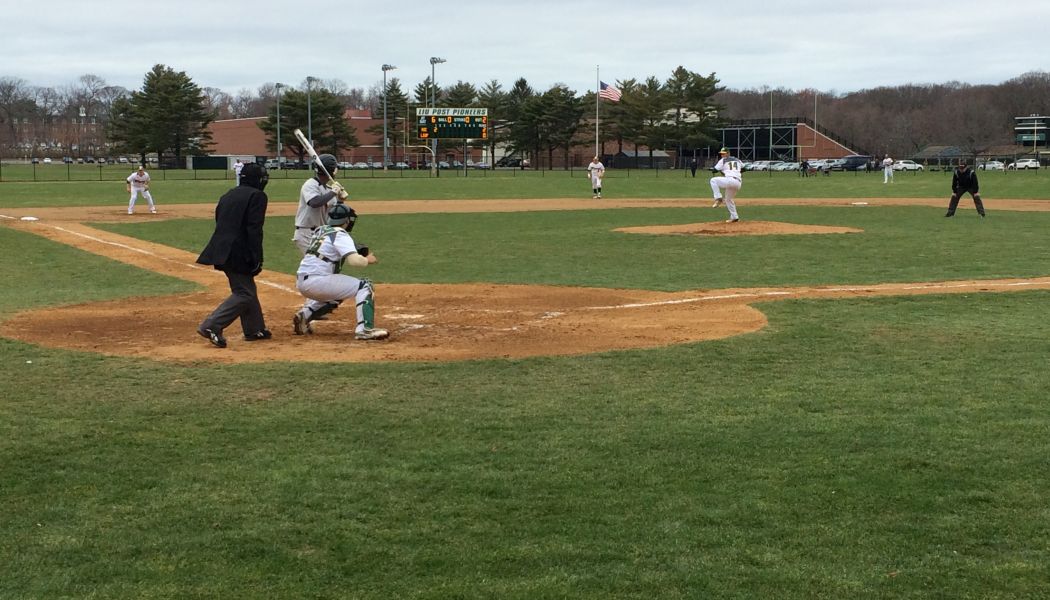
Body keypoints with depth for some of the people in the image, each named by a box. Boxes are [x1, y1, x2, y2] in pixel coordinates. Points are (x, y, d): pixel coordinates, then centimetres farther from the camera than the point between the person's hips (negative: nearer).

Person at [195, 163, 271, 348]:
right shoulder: (257, 196, -7)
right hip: (238, 253, -9)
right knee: (244, 293, -5)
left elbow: (219, 223, 19)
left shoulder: (227, 196, 18)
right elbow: (254, 230, -16)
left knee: (248, 289, 19)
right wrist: (257, 259, -16)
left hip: (222, 250, 9)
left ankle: (255, 329, 27)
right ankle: (211, 326, -16)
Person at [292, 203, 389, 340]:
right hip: (316, 282, -8)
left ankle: (304, 315, 22)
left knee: (335, 294, 36)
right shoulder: (341, 235, -6)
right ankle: (364, 329, -20)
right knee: (364, 286, -5)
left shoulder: (320, 231, 17)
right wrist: (367, 260, 1)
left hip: (301, 282, 8)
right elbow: (354, 261, -20)